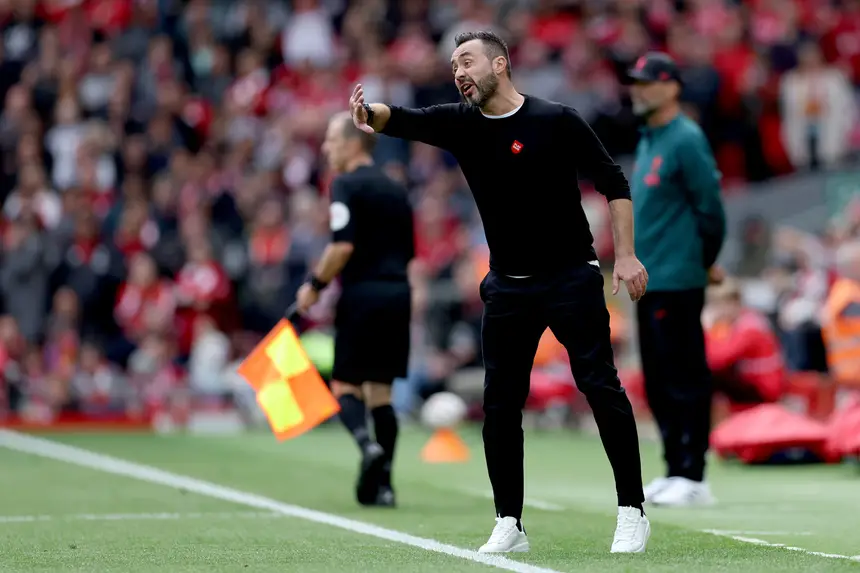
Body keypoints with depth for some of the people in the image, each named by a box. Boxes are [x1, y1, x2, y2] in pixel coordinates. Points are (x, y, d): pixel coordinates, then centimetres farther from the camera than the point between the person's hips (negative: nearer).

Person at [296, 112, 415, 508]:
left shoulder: (347, 186, -6)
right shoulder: (395, 190, 17)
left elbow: (343, 245, -17)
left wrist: (315, 285, -8)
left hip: (363, 294, -6)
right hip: (398, 294, 6)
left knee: (345, 386, 1)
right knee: (380, 390, 9)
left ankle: (368, 444, -27)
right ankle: (382, 483, 4)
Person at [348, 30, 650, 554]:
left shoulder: (557, 121, -9)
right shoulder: (459, 123, 1)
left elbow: (613, 183, -5)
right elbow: (402, 120, -15)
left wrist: (625, 255, -12)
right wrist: (370, 113, -39)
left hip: (572, 277, -4)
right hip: (509, 286, 4)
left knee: (602, 387, -7)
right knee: (500, 403, 2)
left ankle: (633, 513, 2)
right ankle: (510, 525, 11)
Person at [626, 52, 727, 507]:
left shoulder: (686, 140, -11)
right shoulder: (648, 142, 17)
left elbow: (710, 206, -12)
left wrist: (705, 262, -3)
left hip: (677, 282, -10)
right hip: (649, 280, 10)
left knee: (684, 380, -7)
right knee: (659, 384, 12)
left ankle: (692, 477, -5)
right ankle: (674, 472, 19)